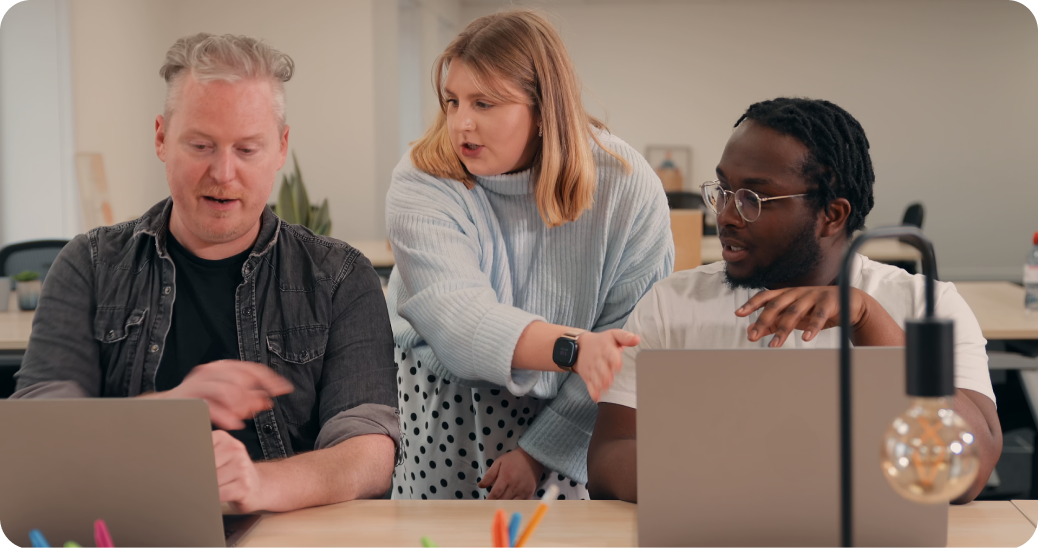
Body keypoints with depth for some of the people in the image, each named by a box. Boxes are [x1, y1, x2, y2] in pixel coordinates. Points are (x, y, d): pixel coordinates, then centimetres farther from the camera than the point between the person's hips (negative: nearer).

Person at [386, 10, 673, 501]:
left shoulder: (628, 190, -13)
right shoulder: (422, 184, -15)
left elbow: (633, 344, -12)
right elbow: (455, 315, -28)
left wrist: (540, 450, -14)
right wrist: (571, 348, -45)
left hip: (560, 411, 0)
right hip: (435, 401, 0)